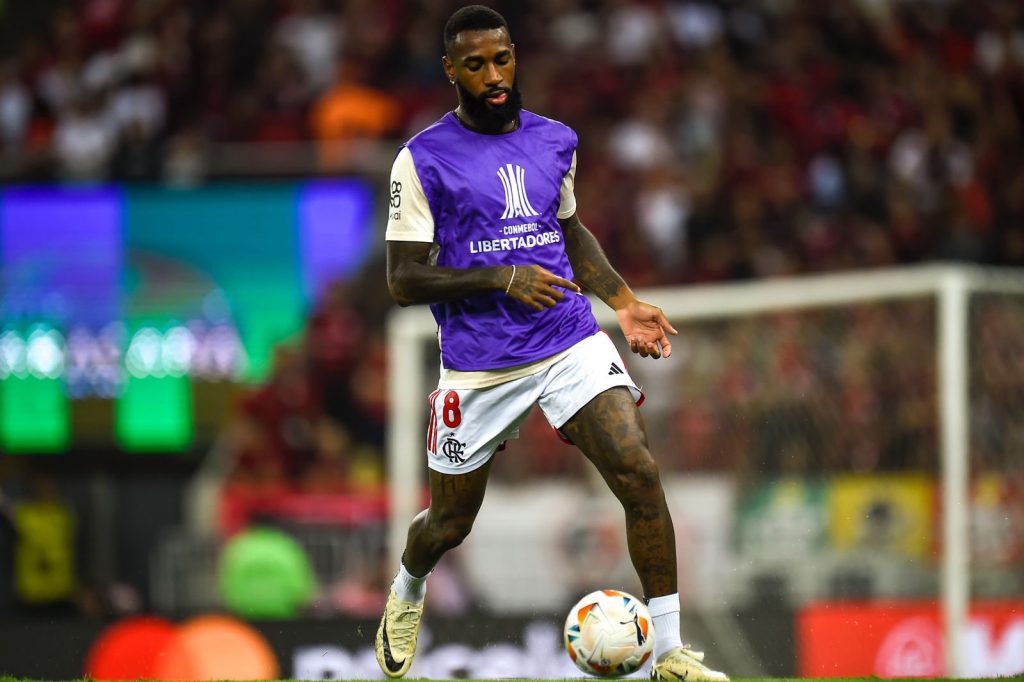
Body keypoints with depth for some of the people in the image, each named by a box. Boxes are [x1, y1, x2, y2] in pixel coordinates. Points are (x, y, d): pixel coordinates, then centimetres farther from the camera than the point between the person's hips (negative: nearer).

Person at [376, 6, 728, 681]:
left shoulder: (555, 141, 8)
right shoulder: (423, 160, -7)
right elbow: (404, 280, -8)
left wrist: (624, 302, 14)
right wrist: (502, 278, -19)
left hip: (572, 345, 2)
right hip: (479, 365, -2)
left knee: (640, 474, -18)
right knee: (450, 523, 12)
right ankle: (407, 593, 49)